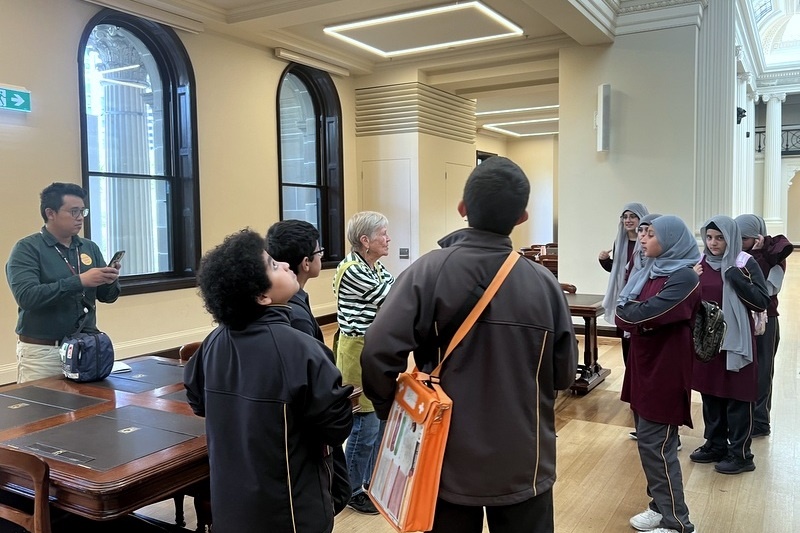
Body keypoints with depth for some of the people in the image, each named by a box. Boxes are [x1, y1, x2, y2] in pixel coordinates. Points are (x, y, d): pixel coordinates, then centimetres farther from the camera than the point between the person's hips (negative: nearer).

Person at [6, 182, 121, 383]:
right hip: (42, 351, -4)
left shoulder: (90, 248, 9)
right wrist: (79, 281, -24)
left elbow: (107, 297, 11)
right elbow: (26, 296, -19)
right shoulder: (27, 249, -5)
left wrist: (110, 282, -11)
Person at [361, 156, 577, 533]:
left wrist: (391, 410, -5)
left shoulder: (429, 271, -17)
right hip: (523, 462, 1)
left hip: (450, 457, 0)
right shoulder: (544, 283, -12)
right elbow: (565, 375, -3)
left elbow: (379, 351, -23)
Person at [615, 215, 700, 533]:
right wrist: (636, 318, -13)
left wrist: (628, 312, -6)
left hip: (664, 371, -8)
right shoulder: (651, 272, 10)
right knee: (648, 441, 15)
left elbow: (644, 313, -25)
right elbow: (626, 316, 8)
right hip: (644, 366, 8)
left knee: (655, 444, -3)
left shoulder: (683, 278, -16)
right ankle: (661, 506, 29)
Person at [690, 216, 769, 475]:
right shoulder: (700, 263, 6)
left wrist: (736, 277, -23)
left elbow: (762, 302, -13)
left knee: (737, 398, 3)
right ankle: (715, 445, 28)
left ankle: (740, 454, 14)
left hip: (736, 340, -5)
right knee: (710, 394, 13)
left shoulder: (745, 263, -9)